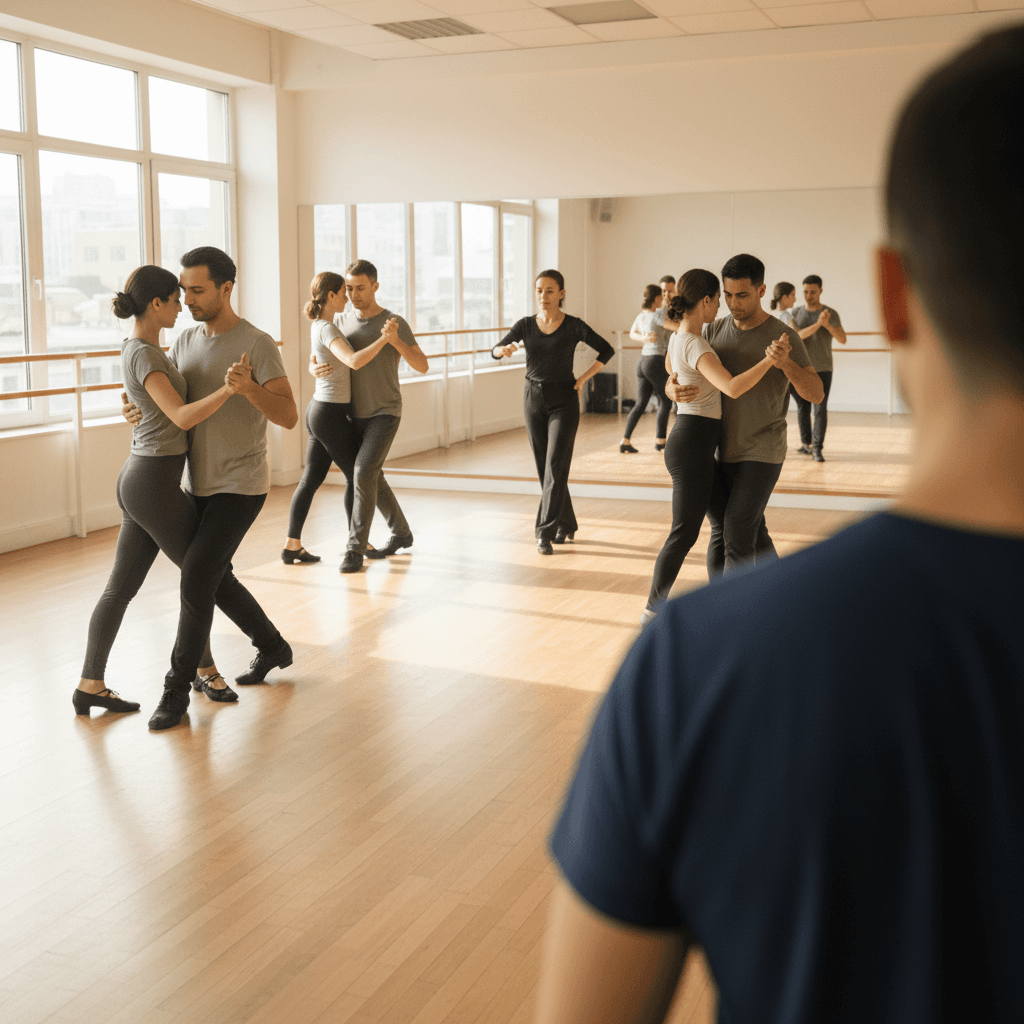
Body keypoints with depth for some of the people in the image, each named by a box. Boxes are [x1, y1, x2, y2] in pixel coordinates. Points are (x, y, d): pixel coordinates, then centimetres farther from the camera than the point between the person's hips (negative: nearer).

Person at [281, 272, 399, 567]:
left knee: (311, 479, 9)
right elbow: (354, 361, -34)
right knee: (356, 476, 4)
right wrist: (384, 339, -35)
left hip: (318, 409, 9)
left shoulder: (317, 327, 11)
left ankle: (292, 545, 10)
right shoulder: (327, 329, -18)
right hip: (332, 414, -9)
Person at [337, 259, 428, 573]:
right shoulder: (341, 321, 5)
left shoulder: (396, 323, -7)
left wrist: (395, 341, -25)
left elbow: (422, 366, -8)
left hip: (385, 413, -5)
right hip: (357, 414, 6)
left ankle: (355, 548, -15)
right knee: (372, 477, 13)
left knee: (363, 471, -19)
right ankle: (400, 533, 31)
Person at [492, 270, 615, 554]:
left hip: (563, 401, -4)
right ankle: (566, 525, 24)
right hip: (533, 399, 4)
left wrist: (583, 378, -4)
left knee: (555, 467, -12)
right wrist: (505, 349, -30)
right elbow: (495, 351, -7)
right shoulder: (525, 325, 2)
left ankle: (546, 533, -11)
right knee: (544, 467, 9)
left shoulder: (573, 326, -6)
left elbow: (606, 350, 1)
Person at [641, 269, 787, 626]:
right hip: (693, 445, -10)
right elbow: (733, 388, -37)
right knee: (684, 533, -2)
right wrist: (770, 360, -44)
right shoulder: (696, 346, -21)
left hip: (687, 439, 10)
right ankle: (654, 610, 7)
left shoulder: (678, 337, 9)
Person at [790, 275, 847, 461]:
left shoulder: (831, 314, -2)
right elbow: (797, 335, -13)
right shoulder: (796, 313, 3)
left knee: (820, 409, -8)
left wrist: (827, 324, -26)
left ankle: (817, 449, -7)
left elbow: (842, 339, -10)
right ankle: (806, 444, 22)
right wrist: (818, 323, -26)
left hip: (823, 370, -2)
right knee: (802, 408, 8)